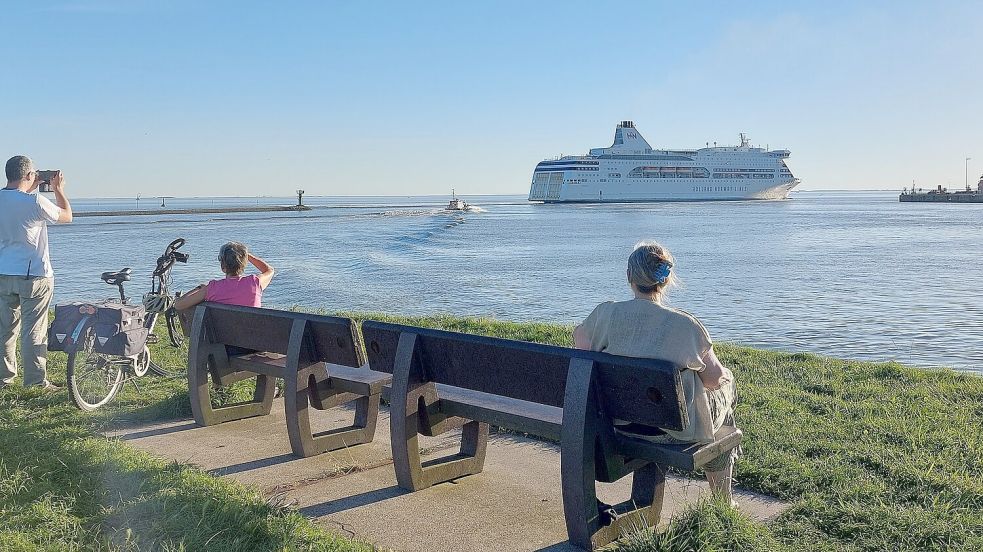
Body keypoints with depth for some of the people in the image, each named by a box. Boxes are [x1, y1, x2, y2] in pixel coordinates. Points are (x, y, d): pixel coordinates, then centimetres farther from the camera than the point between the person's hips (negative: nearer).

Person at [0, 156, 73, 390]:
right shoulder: (36, 202, -16)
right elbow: (67, 216, 0)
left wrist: (30, 190, 25)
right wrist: (58, 189, 10)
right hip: (34, 275, -6)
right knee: (34, 331, 0)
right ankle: (36, 381, 5)